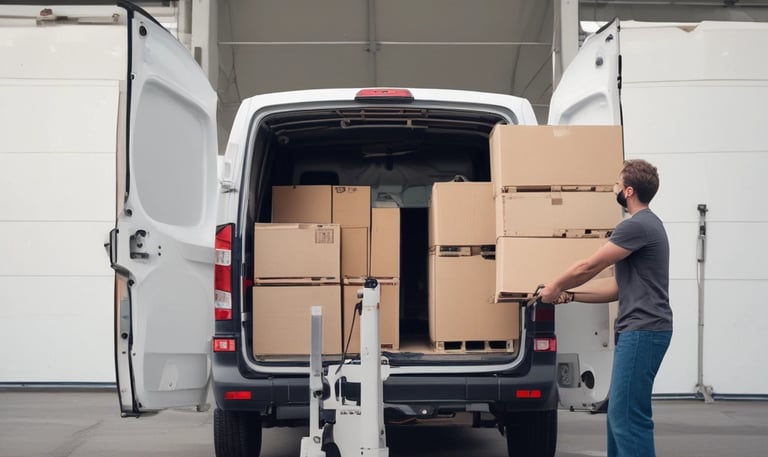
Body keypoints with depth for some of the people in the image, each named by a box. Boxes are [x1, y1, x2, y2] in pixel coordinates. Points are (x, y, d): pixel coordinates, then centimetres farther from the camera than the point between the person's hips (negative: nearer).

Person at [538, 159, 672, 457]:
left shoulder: (637, 225, -15)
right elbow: (619, 287, 19)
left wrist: (554, 288, 6)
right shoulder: (645, 224, 19)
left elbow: (589, 267, -11)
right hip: (637, 330, 11)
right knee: (620, 410, 15)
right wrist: (570, 295, 16)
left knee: (628, 414, -9)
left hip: (643, 331, -11)